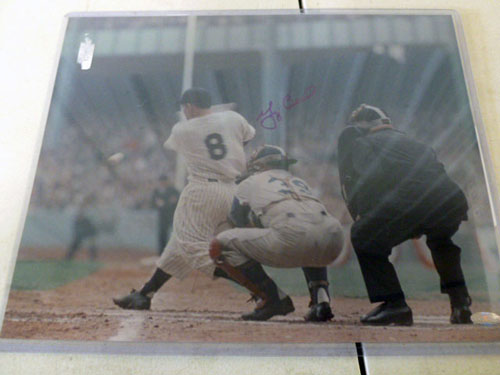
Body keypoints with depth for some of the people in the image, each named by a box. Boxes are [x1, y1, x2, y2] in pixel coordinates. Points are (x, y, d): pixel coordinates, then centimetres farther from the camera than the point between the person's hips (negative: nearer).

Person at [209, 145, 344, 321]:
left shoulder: (248, 183, 27)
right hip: (333, 243, 6)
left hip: (292, 238, -5)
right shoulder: (299, 181, 38)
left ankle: (274, 299, 7)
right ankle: (321, 299, 17)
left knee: (219, 245, 12)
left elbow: (238, 222, 36)